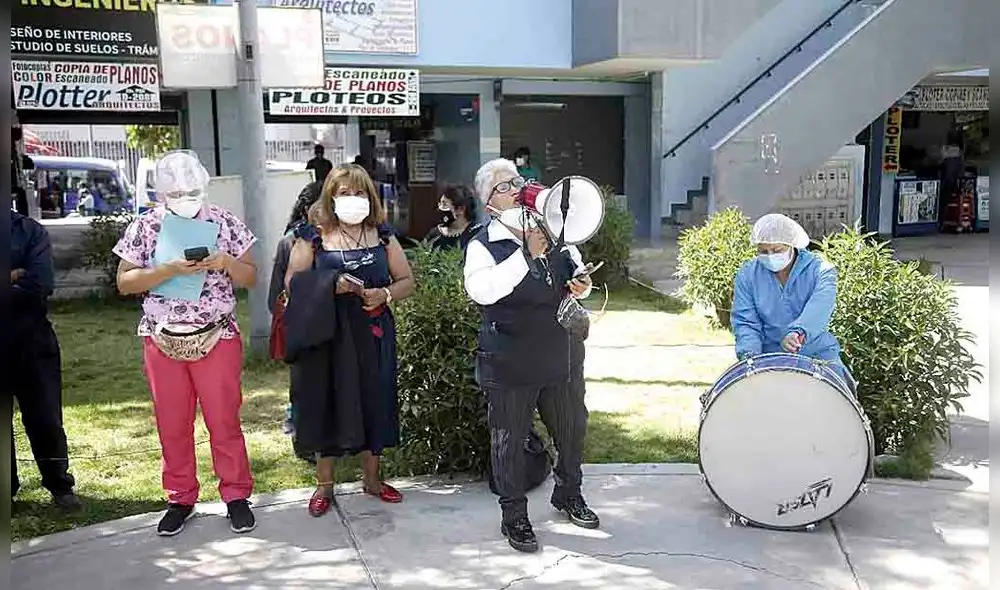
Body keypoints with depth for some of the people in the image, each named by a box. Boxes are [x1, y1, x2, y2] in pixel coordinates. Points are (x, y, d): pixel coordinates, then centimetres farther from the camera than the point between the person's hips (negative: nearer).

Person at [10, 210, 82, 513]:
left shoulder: (30, 231, -2)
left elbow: (39, 286, -15)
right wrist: (14, 280, -17)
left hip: (32, 342, -2)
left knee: (45, 418, 5)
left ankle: (60, 485, 19)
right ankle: (8, 487, 25)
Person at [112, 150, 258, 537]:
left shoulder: (225, 223, -1)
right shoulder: (144, 227, -1)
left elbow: (250, 277, 2)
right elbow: (124, 282, -5)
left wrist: (225, 262, -18)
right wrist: (169, 269, -20)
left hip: (217, 338, -1)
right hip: (162, 340, 1)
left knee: (224, 420, 5)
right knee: (172, 423, 10)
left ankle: (236, 495, 18)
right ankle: (180, 499, 25)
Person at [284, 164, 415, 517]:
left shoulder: (382, 235, 7)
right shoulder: (313, 237, 0)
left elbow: (407, 282, 8)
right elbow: (292, 283, -3)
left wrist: (385, 294, -12)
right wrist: (331, 285, -18)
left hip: (372, 333, 2)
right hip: (325, 333, -2)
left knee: (373, 402, 8)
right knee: (326, 402, 4)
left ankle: (372, 477, 26)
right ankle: (324, 484, 19)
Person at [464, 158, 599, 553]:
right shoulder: (483, 245, -10)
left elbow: (577, 274, 21)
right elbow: (481, 290, -30)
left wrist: (581, 285, -3)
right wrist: (527, 255, -30)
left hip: (556, 358, 6)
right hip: (508, 367, -5)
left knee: (572, 427, 19)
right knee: (509, 441, 6)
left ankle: (568, 494, 44)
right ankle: (514, 517, 25)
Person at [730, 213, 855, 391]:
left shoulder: (820, 270, -6)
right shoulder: (747, 275, 2)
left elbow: (819, 308, -26)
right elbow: (745, 321, -4)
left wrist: (799, 331, -47)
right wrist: (749, 352, -25)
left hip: (817, 351, -1)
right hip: (768, 354, 1)